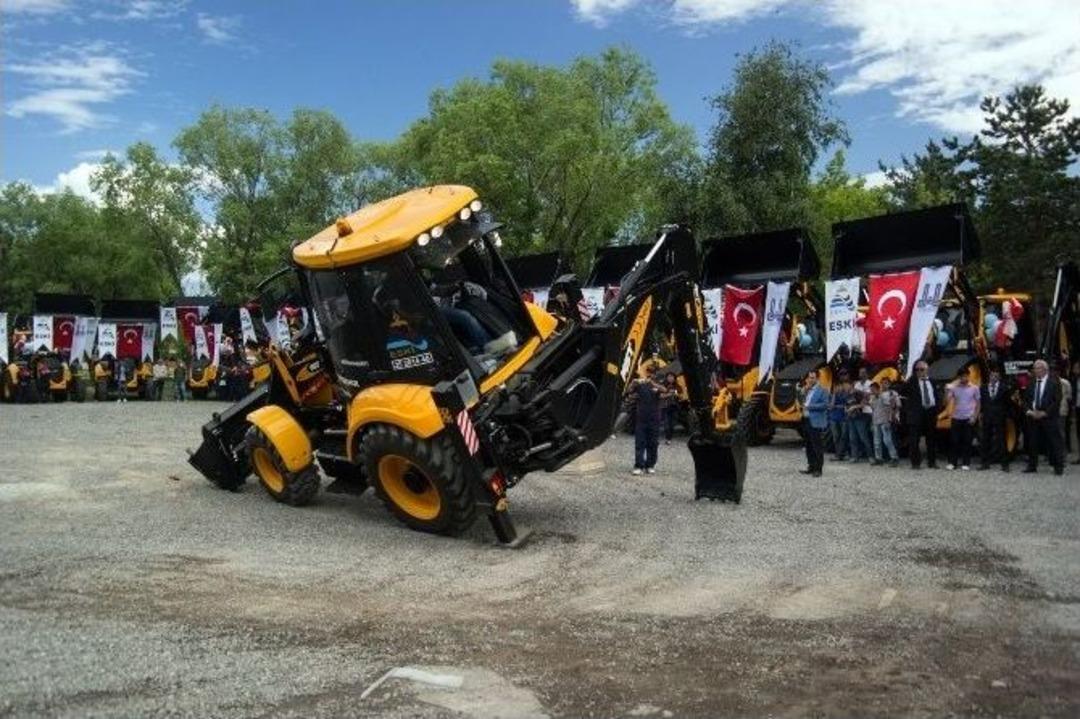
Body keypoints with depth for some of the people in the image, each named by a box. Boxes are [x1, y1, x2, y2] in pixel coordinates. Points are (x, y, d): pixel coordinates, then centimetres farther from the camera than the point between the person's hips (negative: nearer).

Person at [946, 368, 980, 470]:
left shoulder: (974, 388, 2)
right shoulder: (954, 388, 2)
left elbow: (978, 403, 6)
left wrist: (975, 417, -3)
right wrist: (948, 390, -19)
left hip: (968, 418, 0)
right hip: (956, 418, 1)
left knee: (967, 441, 2)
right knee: (954, 440, 0)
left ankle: (965, 463, 10)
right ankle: (952, 462, 7)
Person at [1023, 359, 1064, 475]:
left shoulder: (1054, 383, -1)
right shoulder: (1031, 384, 13)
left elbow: (1057, 401, -7)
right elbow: (1025, 400, 13)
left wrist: (1044, 413, -15)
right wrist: (1028, 411, -6)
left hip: (1049, 418, -4)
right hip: (1032, 417, 4)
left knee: (1054, 443, -3)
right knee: (1032, 443, 5)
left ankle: (1058, 467, 4)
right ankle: (1032, 465, 13)